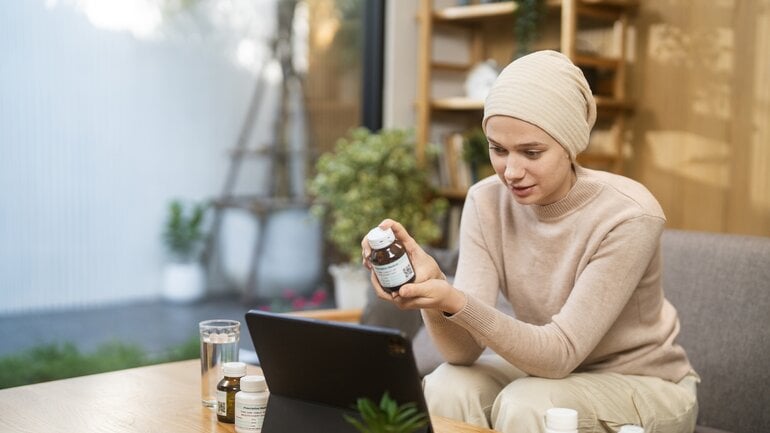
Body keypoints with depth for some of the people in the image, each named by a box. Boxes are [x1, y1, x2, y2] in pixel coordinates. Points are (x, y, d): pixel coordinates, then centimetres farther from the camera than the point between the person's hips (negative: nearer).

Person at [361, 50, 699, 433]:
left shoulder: (627, 216, -25)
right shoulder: (487, 202, -12)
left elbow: (561, 352, -28)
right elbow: (466, 351, -19)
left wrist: (456, 302, -42)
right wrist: (433, 292, -41)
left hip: (644, 387, -3)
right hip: (549, 371, 4)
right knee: (447, 388, -23)